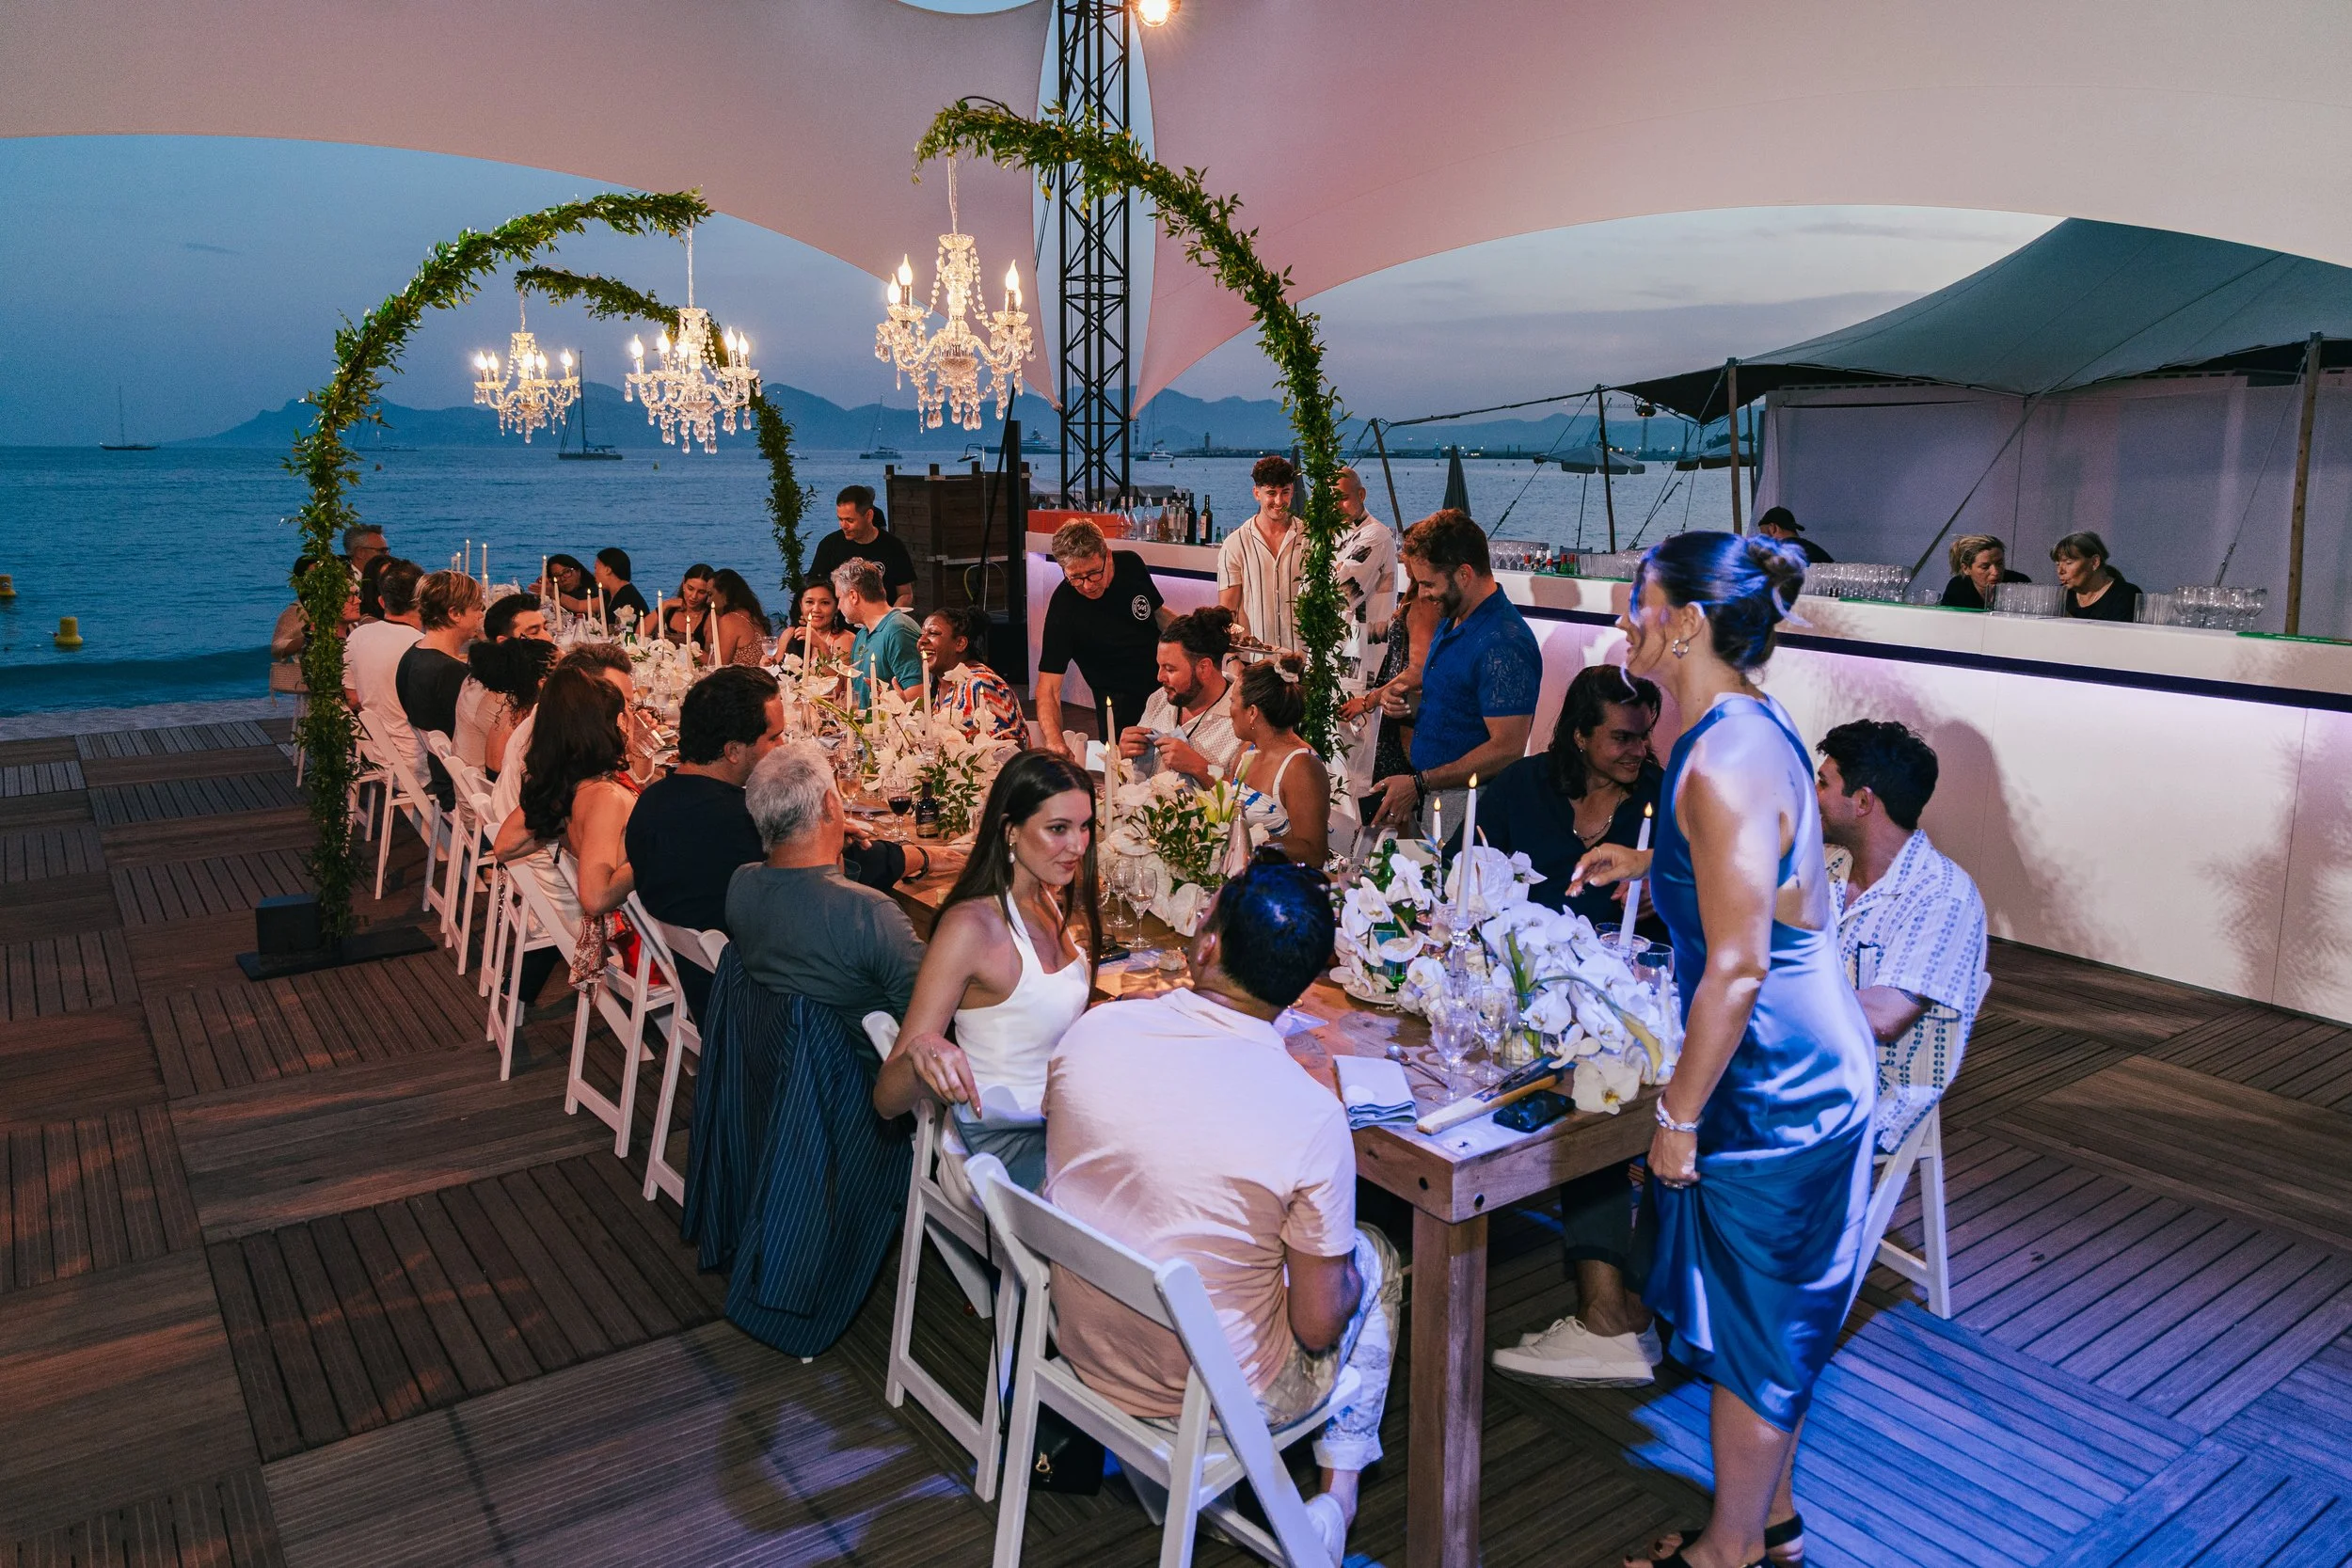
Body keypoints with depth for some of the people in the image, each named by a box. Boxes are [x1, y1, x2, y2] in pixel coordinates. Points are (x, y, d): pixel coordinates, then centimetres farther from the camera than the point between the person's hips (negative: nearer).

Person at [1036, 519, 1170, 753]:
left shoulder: (1131, 563, -11)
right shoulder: (1063, 606, -24)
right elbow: (1048, 687, -26)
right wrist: (1055, 743, -42)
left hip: (1167, 685, 4)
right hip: (1120, 705, -4)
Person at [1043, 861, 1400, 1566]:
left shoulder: (1093, 1031, -18)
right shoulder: (1310, 1116, -28)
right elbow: (1319, 1327, -18)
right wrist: (1346, 1280, 4)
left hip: (1080, 1348, 4)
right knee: (1375, 1254, 21)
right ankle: (1338, 1493, 24)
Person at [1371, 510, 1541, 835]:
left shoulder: (1503, 644, -21)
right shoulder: (1451, 620, 11)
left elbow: (1507, 748, -24)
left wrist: (1419, 783, -21)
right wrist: (1406, 701, 4)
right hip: (1430, 796, 9)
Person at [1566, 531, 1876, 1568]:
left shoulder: (1723, 764, -25)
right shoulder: (1758, 728, 6)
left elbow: (1737, 969, -26)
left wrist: (1679, 1114, -18)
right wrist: (1654, 864, 16)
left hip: (1775, 1090, -10)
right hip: (1817, 1065, 10)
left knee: (1748, 1330, 9)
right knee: (1772, 1318, 23)